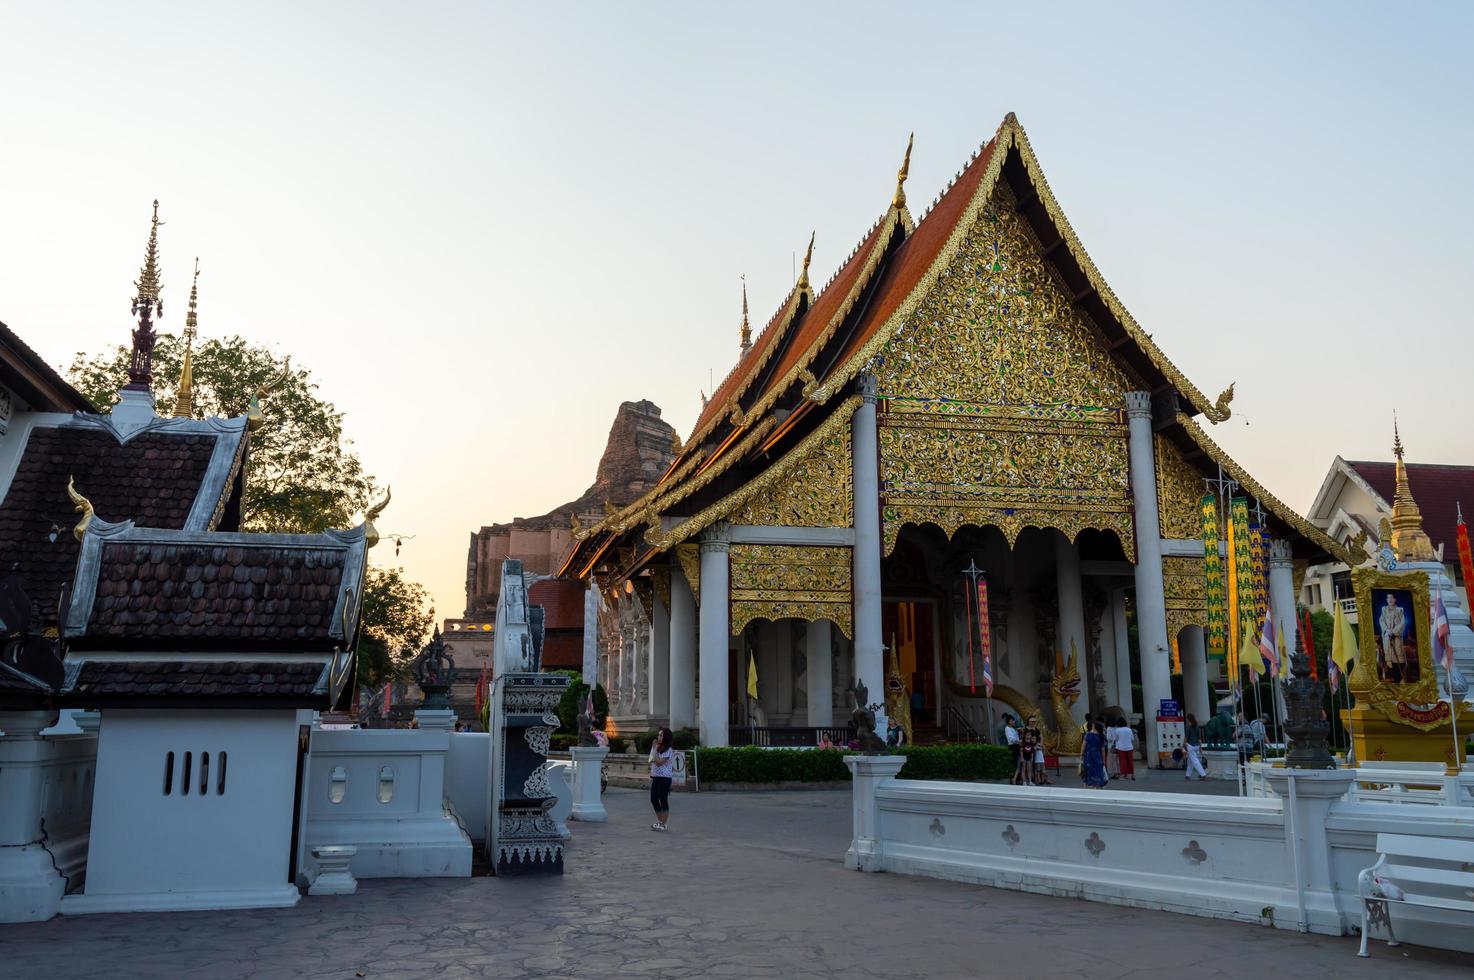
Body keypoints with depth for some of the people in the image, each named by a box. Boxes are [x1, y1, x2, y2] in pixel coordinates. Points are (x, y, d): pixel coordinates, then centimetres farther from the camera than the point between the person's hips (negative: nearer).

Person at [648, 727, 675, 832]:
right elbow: (652, 762, 21)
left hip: (664, 778, -9)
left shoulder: (668, 750, -12)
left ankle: (663, 824, 4)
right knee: (653, 799, 10)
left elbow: (659, 762, -21)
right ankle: (660, 821, 21)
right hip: (655, 777, 9)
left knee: (663, 800, -3)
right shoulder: (658, 748, 14)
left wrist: (654, 749, -19)